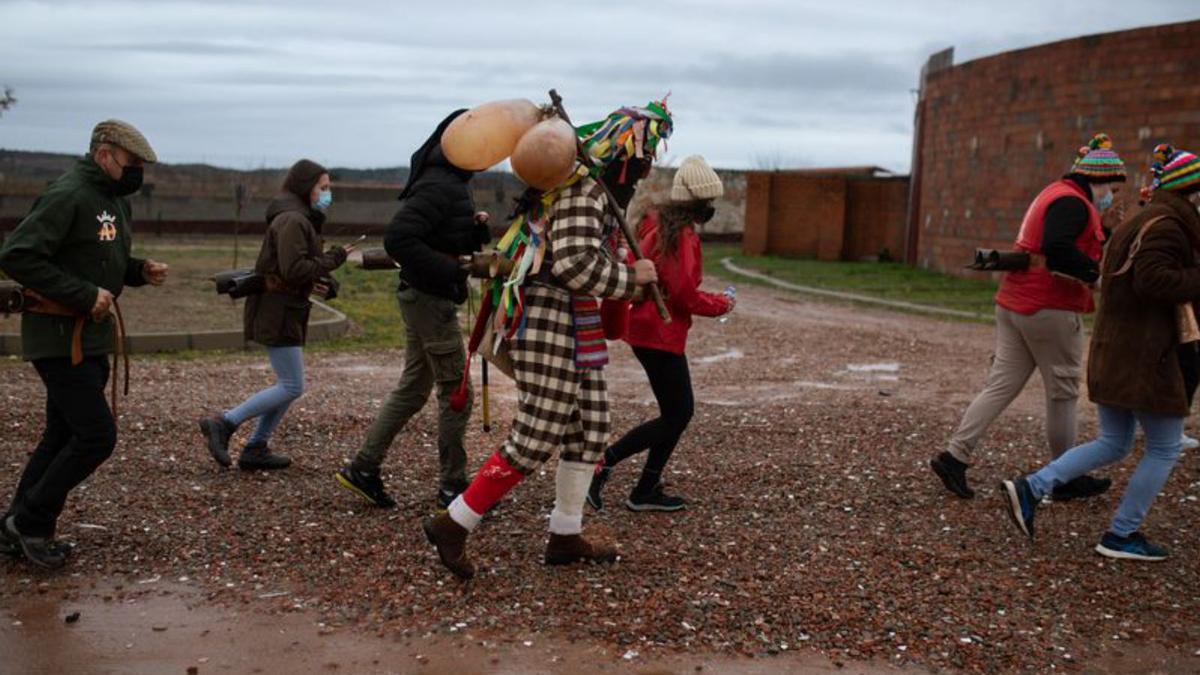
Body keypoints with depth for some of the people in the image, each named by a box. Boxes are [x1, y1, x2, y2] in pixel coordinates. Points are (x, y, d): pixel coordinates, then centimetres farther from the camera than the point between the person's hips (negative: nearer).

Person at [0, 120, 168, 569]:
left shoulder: (115, 200, 13)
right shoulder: (68, 196, -17)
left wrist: (140, 270, 4)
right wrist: (85, 295, -23)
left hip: (92, 337, 10)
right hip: (61, 337, -10)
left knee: (64, 436, 14)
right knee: (96, 435, -9)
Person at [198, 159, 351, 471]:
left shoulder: (302, 220, 18)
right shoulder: (291, 220, -15)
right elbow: (293, 269, -24)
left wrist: (313, 282, 3)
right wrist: (333, 259, -15)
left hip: (287, 311, 10)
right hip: (276, 312, -10)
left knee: (289, 385, 12)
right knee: (292, 387, -9)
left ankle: (255, 449, 16)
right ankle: (223, 423, -5)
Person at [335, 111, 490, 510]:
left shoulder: (453, 184, 15)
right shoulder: (438, 185, -17)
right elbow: (398, 239, -27)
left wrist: (476, 228, 1)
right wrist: (449, 271, -23)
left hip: (423, 297, 10)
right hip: (430, 298, -10)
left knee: (412, 388, 14)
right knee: (456, 392, -2)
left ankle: (362, 468, 20)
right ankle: (453, 488, 7)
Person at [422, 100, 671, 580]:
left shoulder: (597, 189, 18)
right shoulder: (583, 190, -15)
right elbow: (575, 265, -27)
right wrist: (631, 276, -14)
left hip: (575, 328, 11)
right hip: (549, 322, -11)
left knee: (589, 431, 12)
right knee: (535, 442, -8)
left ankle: (566, 537, 21)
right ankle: (452, 525, 1)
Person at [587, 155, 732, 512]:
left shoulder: (657, 223, 9)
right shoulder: (684, 235, -18)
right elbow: (685, 295, -22)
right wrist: (721, 304, -6)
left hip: (645, 328, 10)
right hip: (661, 334, -10)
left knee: (680, 411, 16)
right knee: (675, 416, -1)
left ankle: (647, 490, 20)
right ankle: (603, 462, -4)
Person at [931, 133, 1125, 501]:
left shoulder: (1055, 194, 19)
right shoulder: (1072, 202, -14)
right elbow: (1056, 249, -30)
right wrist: (1096, 273, -27)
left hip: (1014, 304, 9)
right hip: (1050, 311, -9)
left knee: (1000, 385, 8)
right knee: (1063, 393, 4)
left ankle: (955, 456, 1)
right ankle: (1067, 478, 17)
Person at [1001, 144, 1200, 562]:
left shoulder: (1140, 222, 17)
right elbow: (1152, 280, -26)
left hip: (1111, 351, 10)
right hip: (1143, 355, -10)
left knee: (1113, 444, 17)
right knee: (1165, 449, 5)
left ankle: (1030, 489, 6)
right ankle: (1120, 535, 11)